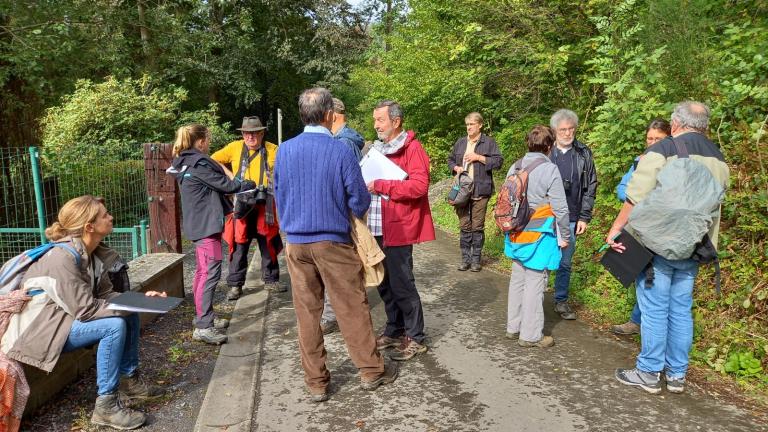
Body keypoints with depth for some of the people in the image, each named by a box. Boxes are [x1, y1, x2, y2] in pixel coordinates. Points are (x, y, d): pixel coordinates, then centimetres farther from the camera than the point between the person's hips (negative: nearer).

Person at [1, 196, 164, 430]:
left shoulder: (93, 253, -1)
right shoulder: (63, 257, -27)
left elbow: (105, 294, 4)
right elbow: (86, 309, -29)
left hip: (68, 317, 9)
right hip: (43, 329, -9)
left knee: (130, 317, 1)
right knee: (114, 325, -26)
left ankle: (129, 379, 14)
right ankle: (106, 405, -16)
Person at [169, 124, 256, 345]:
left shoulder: (186, 162, 15)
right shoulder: (198, 163, -15)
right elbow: (223, 184, -12)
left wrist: (237, 185, 12)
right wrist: (248, 184, 2)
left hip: (198, 223, 11)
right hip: (206, 223, -11)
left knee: (202, 271, 16)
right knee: (211, 272, -12)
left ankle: (203, 317, 25)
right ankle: (203, 326, -13)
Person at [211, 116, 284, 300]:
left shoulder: (273, 150, 1)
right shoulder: (234, 147, 3)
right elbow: (213, 161, 13)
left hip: (265, 207, 1)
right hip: (242, 206, 0)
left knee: (269, 245, 12)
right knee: (239, 247, 3)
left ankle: (270, 280, 26)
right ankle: (235, 285, 13)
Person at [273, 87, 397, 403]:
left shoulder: (284, 150, 0)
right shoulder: (340, 150, -12)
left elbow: (279, 196, 10)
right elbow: (360, 200, -7)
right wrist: (352, 215, 15)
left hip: (295, 243, 4)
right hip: (333, 241, -3)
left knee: (307, 311, 10)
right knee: (352, 308, 8)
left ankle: (316, 382, 19)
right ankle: (371, 371, 21)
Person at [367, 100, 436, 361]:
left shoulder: (411, 148, -9)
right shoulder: (379, 148, 16)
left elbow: (419, 185, -20)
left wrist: (380, 186, -19)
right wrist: (366, 183, 6)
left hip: (398, 229, -8)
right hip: (378, 228, 8)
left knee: (401, 285, -2)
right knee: (385, 283, 14)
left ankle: (416, 338, 12)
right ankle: (394, 331, 29)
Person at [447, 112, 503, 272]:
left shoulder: (489, 142, 1)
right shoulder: (460, 142, 14)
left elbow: (498, 161, -5)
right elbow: (450, 160, 22)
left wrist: (479, 157, -12)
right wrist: (456, 167, 0)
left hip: (480, 191, -4)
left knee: (478, 226, 2)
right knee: (464, 226, 7)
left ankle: (476, 259, 13)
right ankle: (465, 259, 15)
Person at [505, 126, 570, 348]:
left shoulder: (514, 168, 4)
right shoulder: (549, 169, -13)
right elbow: (560, 207, -12)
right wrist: (565, 236, 0)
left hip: (517, 235, 7)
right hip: (539, 237, -6)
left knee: (517, 279, 16)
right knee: (535, 283, 2)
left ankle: (513, 327, 28)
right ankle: (530, 335, 11)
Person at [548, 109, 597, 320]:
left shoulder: (584, 154, 4)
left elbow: (590, 187, 6)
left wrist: (584, 217, 0)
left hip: (571, 219, 2)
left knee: (565, 263, 11)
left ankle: (561, 301, 25)